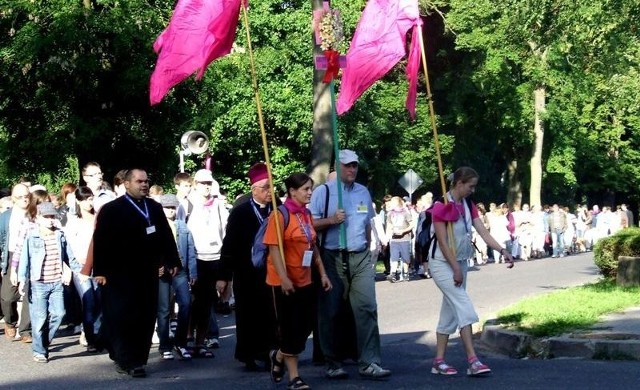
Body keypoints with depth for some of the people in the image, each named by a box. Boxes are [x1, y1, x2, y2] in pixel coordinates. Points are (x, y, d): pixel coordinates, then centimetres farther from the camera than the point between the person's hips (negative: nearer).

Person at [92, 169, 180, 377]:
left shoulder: (155, 208, 13)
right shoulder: (111, 209, -4)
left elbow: (166, 235, 16)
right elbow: (100, 241, -8)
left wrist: (172, 261, 10)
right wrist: (100, 271, -13)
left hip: (148, 273, 5)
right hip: (120, 274, -5)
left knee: (146, 318, 6)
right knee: (123, 318, -3)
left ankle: (138, 359, 15)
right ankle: (128, 360, 2)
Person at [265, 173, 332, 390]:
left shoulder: (307, 215, 10)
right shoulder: (280, 215, -12)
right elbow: (274, 248, -17)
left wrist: (322, 274, 11)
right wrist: (283, 278, -23)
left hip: (305, 280, 7)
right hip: (285, 282, -7)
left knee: (305, 326, 9)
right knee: (291, 328, 0)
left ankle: (279, 357, 33)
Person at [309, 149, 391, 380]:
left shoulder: (363, 192, 14)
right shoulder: (323, 192, -2)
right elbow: (311, 224, -4)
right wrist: (331, 220, -18)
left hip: (360, 258, 3)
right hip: (332, 258, -3)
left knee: (367, 307, -7)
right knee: (330, 312, 2)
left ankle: (369, 363, -6)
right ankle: (333, 363, 15)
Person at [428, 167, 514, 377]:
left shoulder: (468, 206, 7)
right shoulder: (441, 206, -16)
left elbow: (483, 232, -1)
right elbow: (442, 241, -18)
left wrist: (503, 251, -14)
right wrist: (456, 269, -19)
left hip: (460, 262, 8)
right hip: (442, 263, -8)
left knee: (450, 311, 8)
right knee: (464, 307, -14)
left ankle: (439, 361, 14)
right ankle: (472, 361, -15)